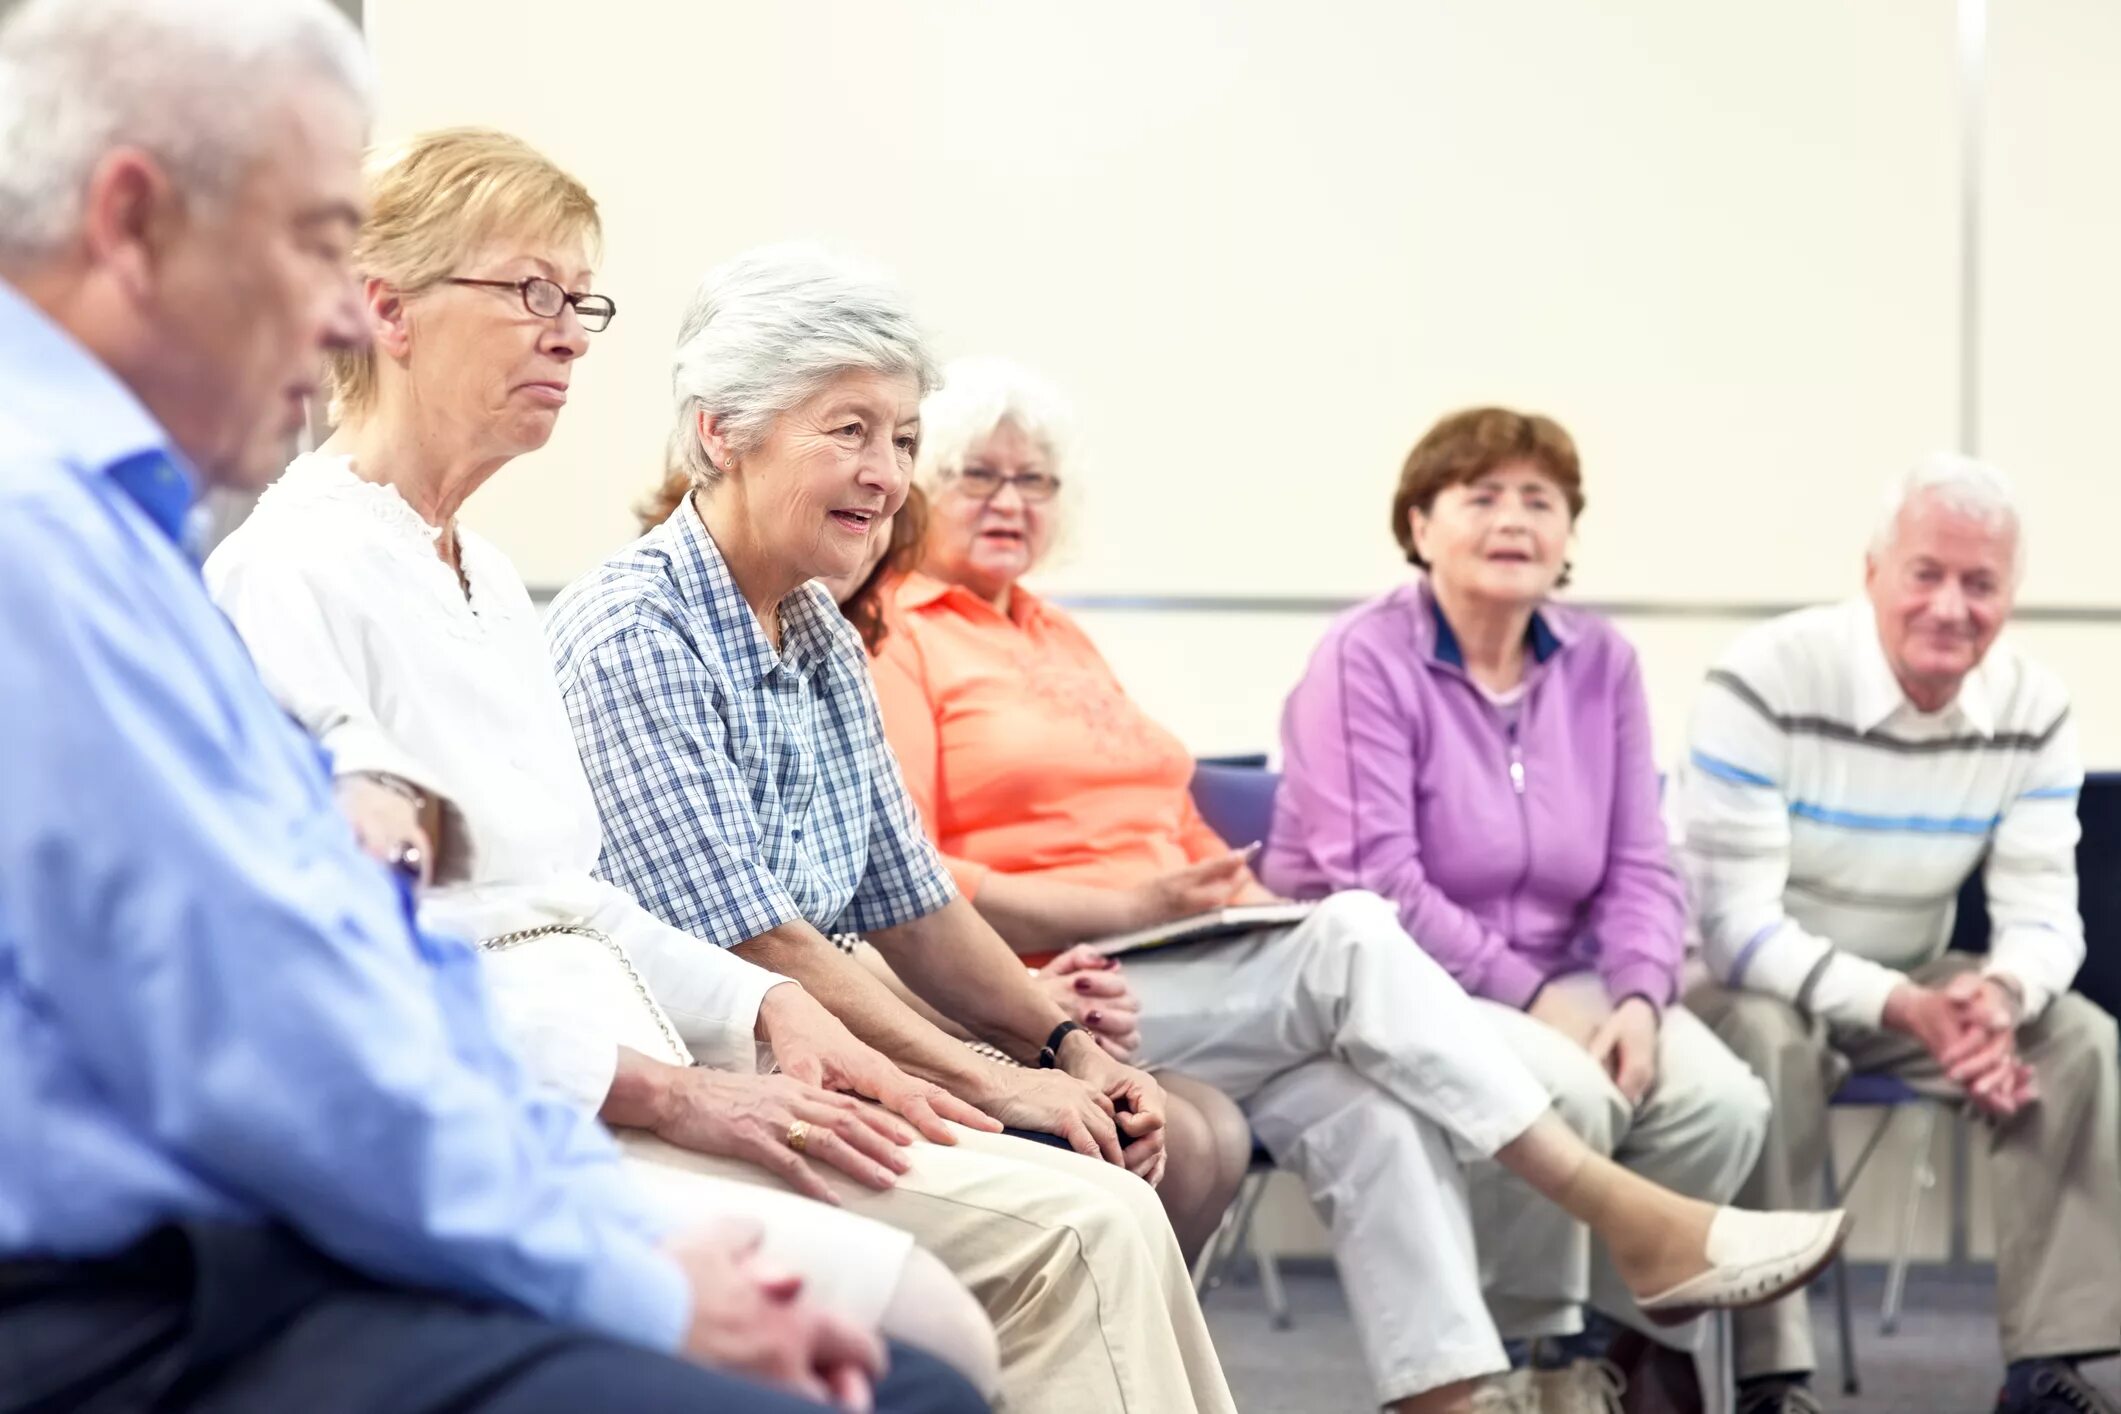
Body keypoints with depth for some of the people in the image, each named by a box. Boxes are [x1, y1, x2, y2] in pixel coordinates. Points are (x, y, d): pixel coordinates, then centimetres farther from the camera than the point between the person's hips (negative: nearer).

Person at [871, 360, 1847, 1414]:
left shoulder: (1059, 639, 28)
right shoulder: (890, 642, 0)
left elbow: (1176, 827, 27)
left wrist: (1240, 894, 4)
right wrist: (1128, 906, -17)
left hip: (1171, 970, 7)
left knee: (1364, 1106, -24)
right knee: (1352, 938, -26)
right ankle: (1631, 1221, -24)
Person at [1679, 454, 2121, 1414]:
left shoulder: (2033, 710, -6)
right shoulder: (1764, 681, -22)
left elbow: (2041, 909, -6)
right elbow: (1736, 925, -25)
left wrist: (2000, 994, -33)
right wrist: (1903, 1008, -37)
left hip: (1916, 982, 5)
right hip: (1748, 979, -5)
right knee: (1767, 1048, -37)